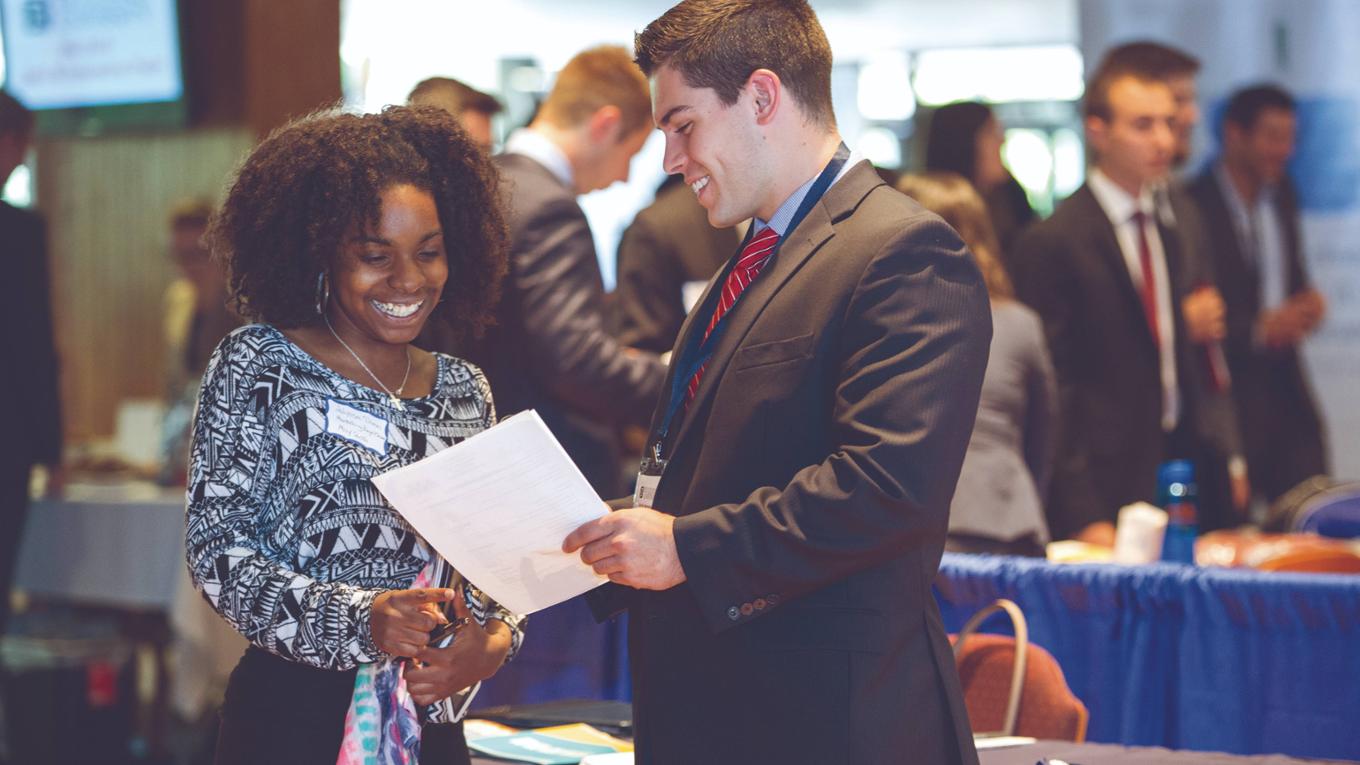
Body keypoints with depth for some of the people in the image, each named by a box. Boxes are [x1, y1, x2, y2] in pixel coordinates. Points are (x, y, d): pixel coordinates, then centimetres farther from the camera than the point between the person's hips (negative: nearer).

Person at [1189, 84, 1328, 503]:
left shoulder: (1282, 195, 12)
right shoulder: (1192, 207, -12)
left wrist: (1307, 304, 2)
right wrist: (1260, 329, -19)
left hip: (1286, 387, 7)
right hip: (1225, 395, -7)